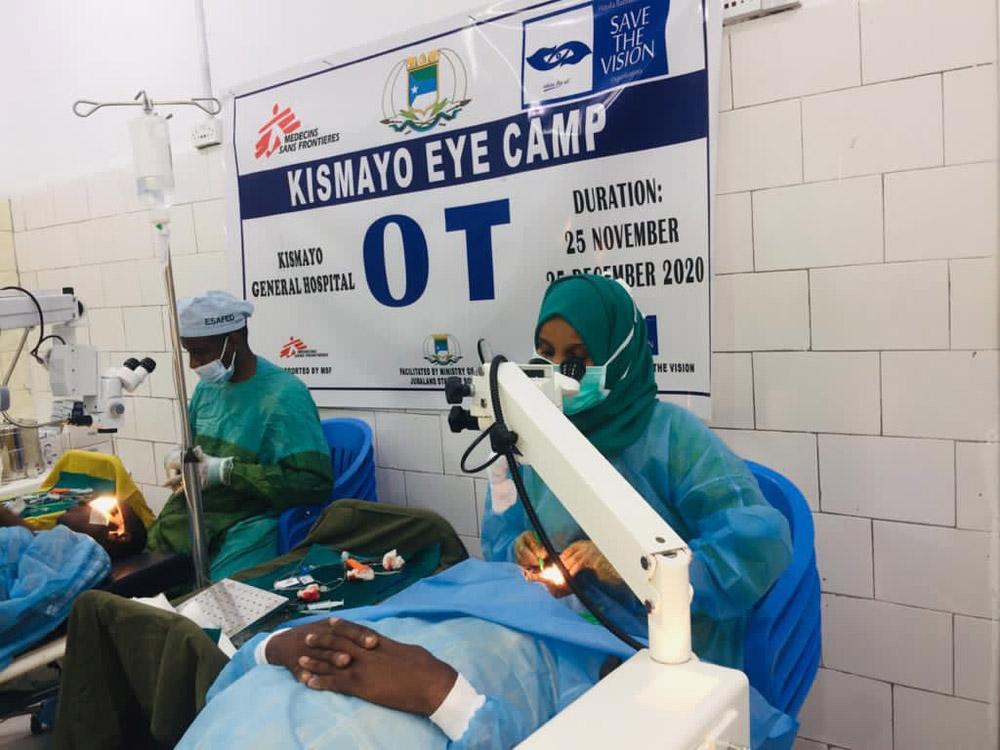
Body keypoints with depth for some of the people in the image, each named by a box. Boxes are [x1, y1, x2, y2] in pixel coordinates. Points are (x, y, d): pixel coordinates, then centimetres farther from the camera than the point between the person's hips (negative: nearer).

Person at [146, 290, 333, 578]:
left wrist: (226, 471, -21)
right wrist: (177, 458, 2)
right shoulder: (208, 385, 12)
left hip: (244, 529, -7)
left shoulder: (284, 395, -15)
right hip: (187, 520, 7)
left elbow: (315, 483, -21)